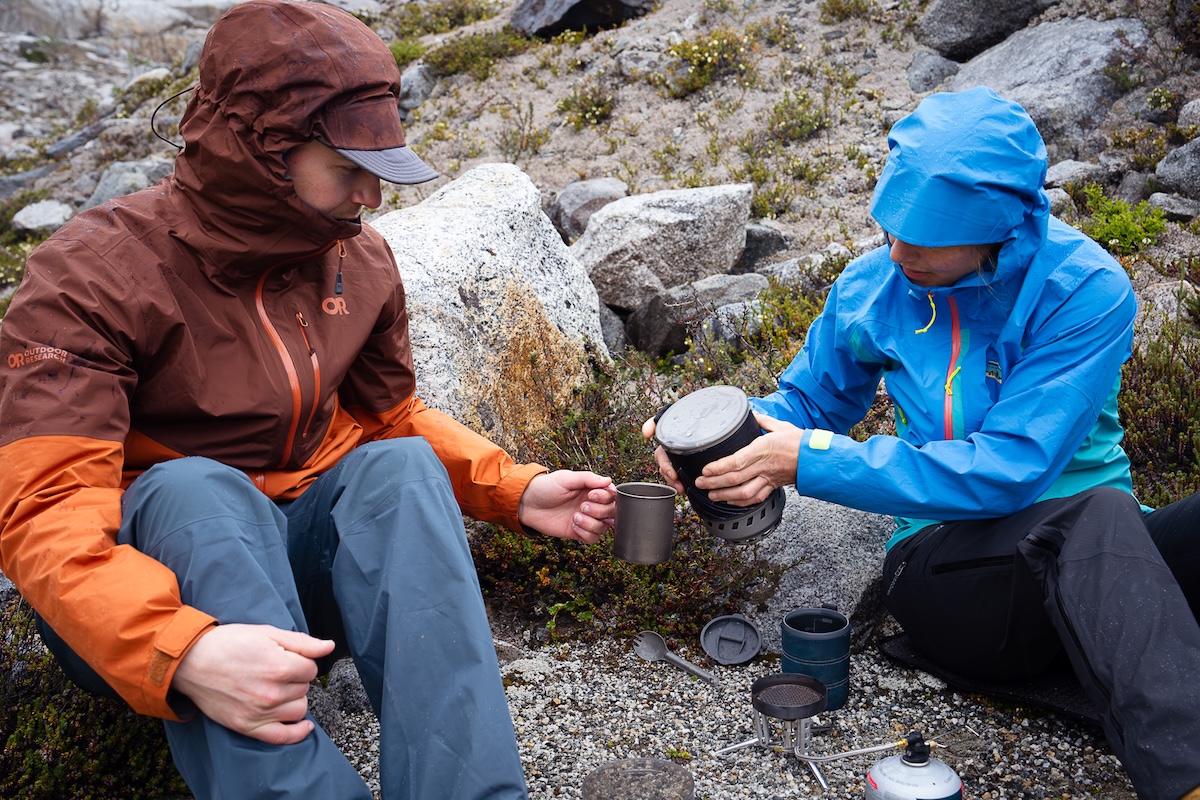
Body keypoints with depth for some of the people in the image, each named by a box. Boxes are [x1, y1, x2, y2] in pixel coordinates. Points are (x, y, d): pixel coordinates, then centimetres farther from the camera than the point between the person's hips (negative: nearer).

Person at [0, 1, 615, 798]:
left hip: (300, 553, 4)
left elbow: (393, 417, 13)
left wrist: (517, 490, -4)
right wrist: (181, 650, -45)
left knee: (403, 465, -24)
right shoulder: (93, 274, -16)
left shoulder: (363, 260, 0)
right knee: (197, 490, -34)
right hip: (153, 583, -3)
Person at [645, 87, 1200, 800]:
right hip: (947, 561, 0)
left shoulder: (1085, 289, -13)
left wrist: (809, 460, -24)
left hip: (1092, 556, 0)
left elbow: (1009, 469, -21)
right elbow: (807, 400, 13)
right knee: (1095, 515, -34)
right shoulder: (876, 284, -2)